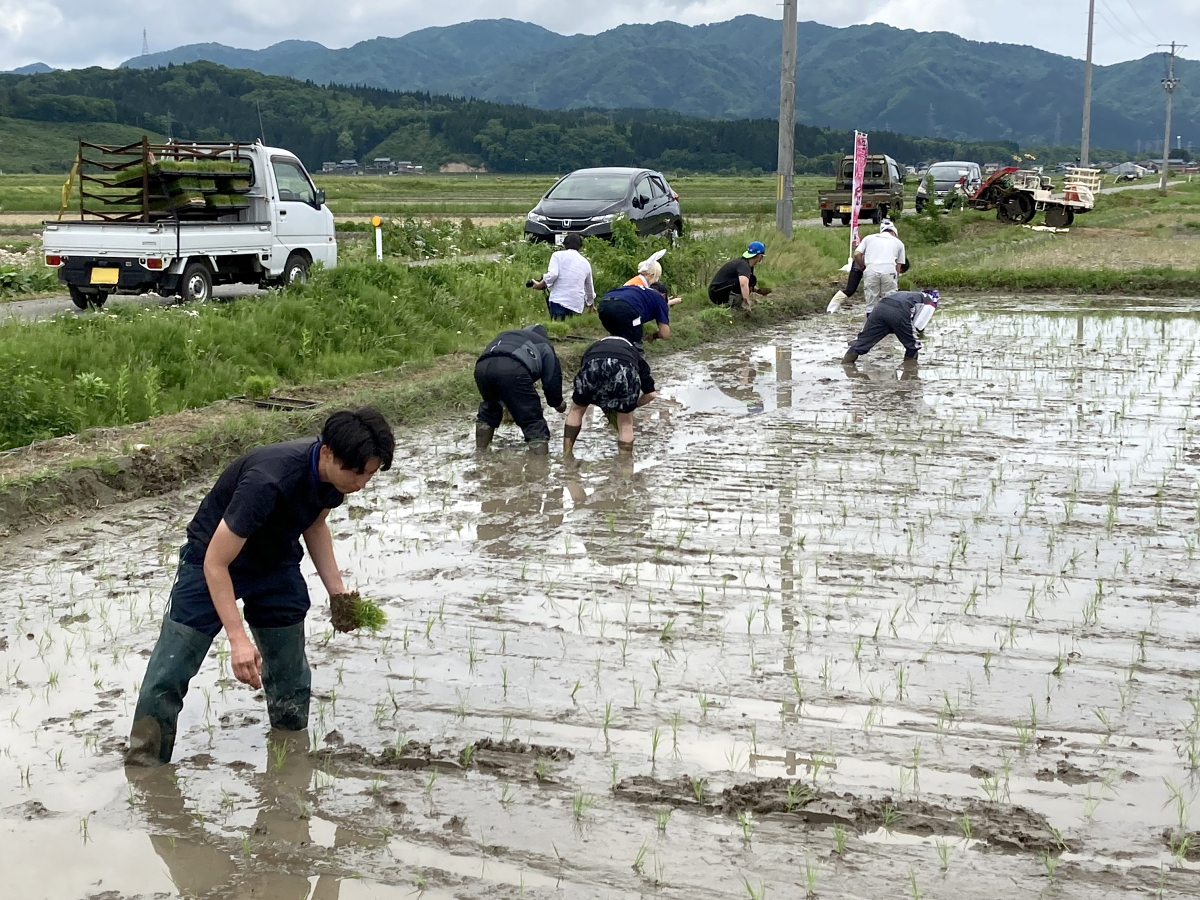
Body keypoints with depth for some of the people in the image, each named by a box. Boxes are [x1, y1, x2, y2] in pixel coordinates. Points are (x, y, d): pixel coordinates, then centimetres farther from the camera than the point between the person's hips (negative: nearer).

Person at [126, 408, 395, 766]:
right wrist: (238, 639, -37)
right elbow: (216, 564, -32)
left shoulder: (335, 472, -15)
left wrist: (338, 590, -1)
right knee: (167, 678, -9)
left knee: (292, 683, 8)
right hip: (214, 562, -6)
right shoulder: (268, 481, -38)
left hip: (277, 565, 6)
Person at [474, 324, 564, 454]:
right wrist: (558, 403, 40)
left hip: (482, 366, 5)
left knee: (488, 410, 34)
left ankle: (480, 453, 38)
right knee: (534, 423, 3)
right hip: (513, 370, -5)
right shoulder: (544, 345, 31)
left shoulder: (503, 336, 44)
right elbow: (552, 379, 21)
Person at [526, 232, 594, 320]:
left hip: (559, 300, -4)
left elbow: (552, 274, -11)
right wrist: (589, 302, 49)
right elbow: (590, 289, 31)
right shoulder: (586, 263, 21)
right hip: (577, 305, 4)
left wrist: (539, 285, 3)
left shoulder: (558, 255, 8)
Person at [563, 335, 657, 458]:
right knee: (625, 422, 19)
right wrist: (633, 405, 52)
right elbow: (650, 394, 35)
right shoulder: (637, 356, 41)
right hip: (625, 370, -1)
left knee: (577, 410, 26)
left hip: (593, 366, 1)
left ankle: (566, 458, 29)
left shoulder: (593, 348, 46)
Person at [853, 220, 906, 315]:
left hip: (871, 270, 1)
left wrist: (863, 268, 23)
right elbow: (899, 265, 21)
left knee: (871, 305, 6)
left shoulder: (869, 238, 21)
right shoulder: (898, 242, 22)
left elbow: (857, 255, 9)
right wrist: (897, 282, 29)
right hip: (889, 271, 0)